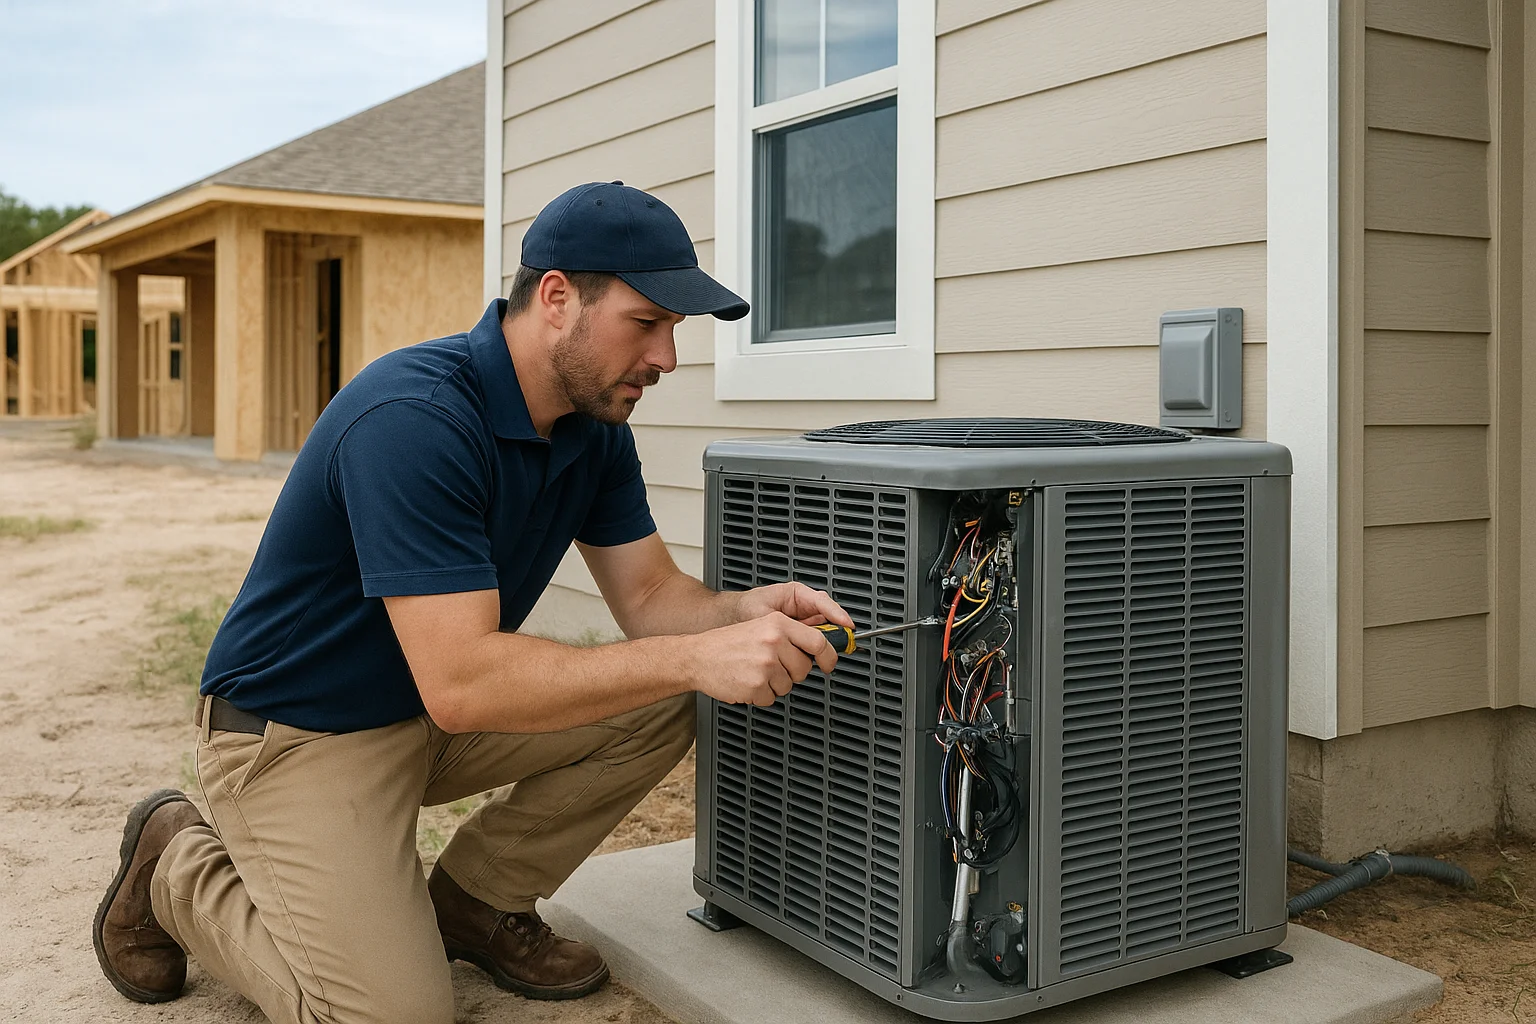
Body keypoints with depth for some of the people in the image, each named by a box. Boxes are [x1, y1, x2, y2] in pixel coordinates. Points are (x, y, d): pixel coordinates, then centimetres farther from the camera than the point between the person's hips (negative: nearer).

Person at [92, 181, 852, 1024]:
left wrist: (747, 612, -23)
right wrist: (693, 656, -38)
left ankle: (476, 901, 10)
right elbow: (461, 682, -36)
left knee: (662, 708, -8)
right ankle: (178, 869, 8)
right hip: (295, 733, -8)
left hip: (443, 706, 8)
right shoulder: (413, 418, -31)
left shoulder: (594, 426, -4)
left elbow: (648, 594, -1)